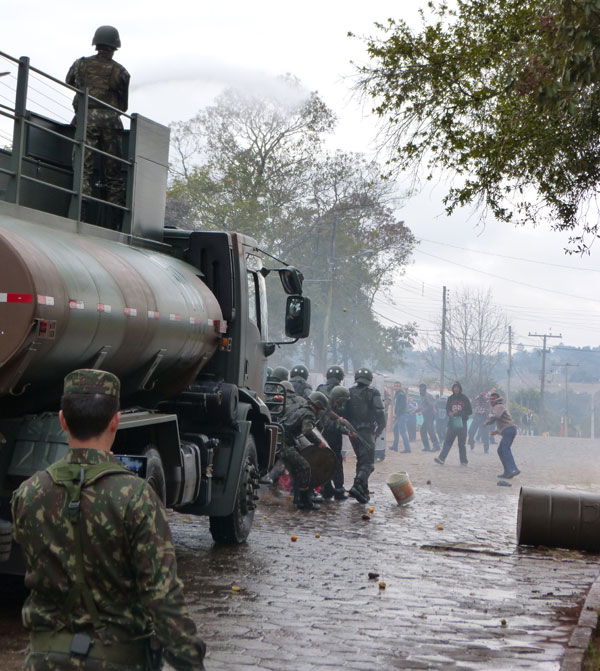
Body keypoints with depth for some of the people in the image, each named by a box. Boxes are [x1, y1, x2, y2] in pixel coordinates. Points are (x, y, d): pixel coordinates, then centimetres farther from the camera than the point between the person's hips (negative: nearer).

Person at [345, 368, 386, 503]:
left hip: (352, 431, 6)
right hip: (367, 431, -5)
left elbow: (343, 412, 8)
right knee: (368, 462, -6)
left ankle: (363, 491, 20)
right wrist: (381, 429, 2)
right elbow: (380, 413, -11)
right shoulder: (373, 393, -6)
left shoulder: (349, 393, 8)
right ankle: (358, 486, -26)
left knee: (361, 460, 19)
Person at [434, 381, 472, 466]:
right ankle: (442, 458, -13)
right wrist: (449, 413, -9)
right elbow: (447, 409, 15)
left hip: (461, 424, -2)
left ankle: (464, 461, 11)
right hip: (452, 423, 2)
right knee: (447, 441, -6)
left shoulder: (464, 399, 0)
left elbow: (470, 411, 0)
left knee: (462, 443, 3)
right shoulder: (450, 398, 9)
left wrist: (459, 413, -14)